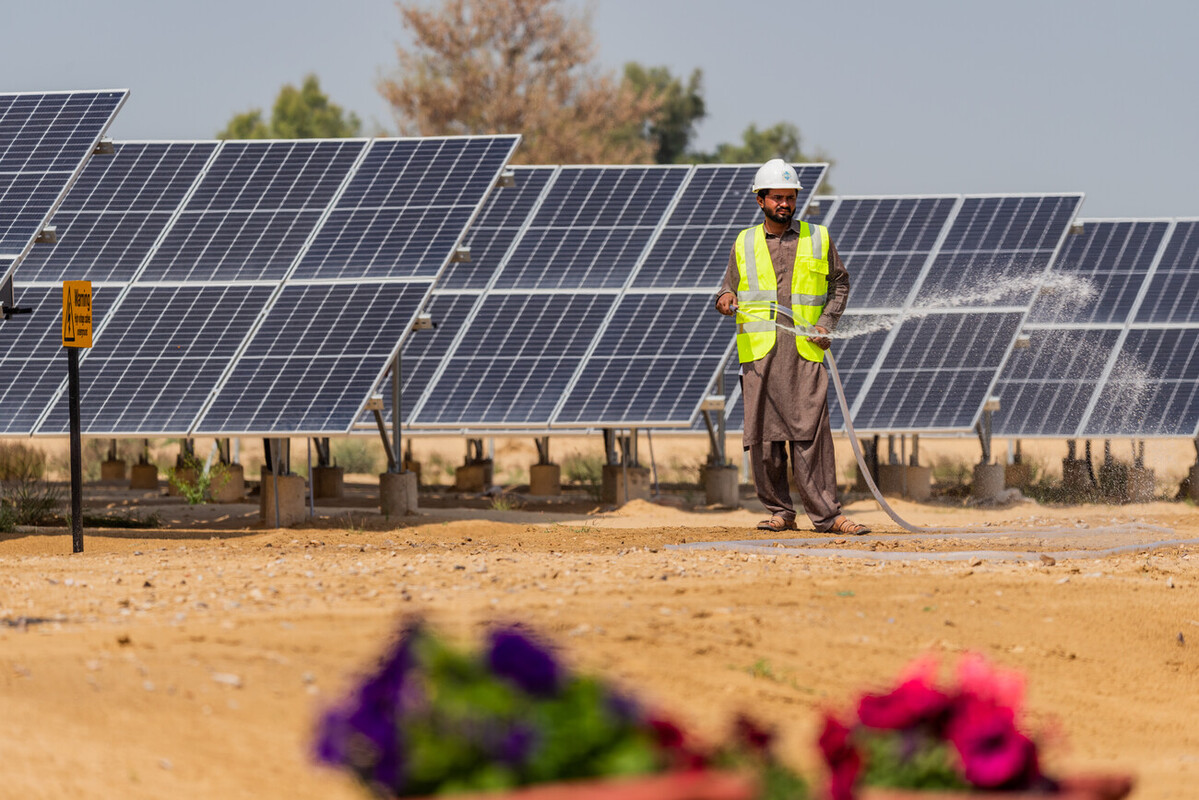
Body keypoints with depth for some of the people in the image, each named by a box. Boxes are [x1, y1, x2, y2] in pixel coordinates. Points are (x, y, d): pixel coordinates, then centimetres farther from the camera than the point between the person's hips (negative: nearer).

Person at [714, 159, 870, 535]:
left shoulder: (818, 239, 13)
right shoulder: (745, 244, 15)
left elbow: (840, 283, 18)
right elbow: (730, 289, 18)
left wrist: (827, 323, 3)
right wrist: (725, 300, -6)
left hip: (805, 349, -1)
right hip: (758, 351, 2)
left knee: (811, 432, -11)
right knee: (764, 435, -2)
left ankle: (825, 514, -11)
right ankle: (779, 511, 8)